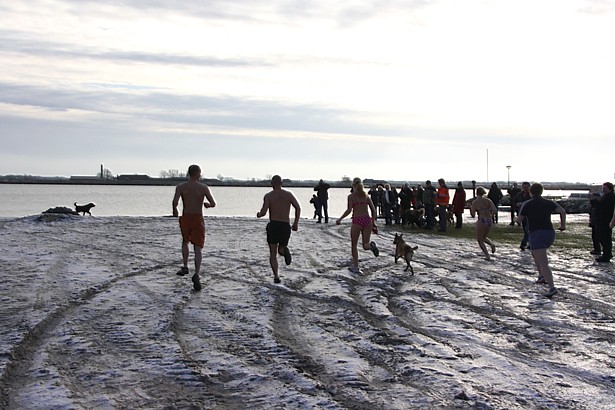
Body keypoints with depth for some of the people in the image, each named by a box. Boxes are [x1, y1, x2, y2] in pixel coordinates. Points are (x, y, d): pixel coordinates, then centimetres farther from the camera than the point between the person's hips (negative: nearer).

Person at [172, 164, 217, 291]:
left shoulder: (181, 187, -1)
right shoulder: (203, 187, -3)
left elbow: (175, 202, -14)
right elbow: (213, 203, -5)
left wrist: (175, 211, 6)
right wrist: (207, 204, 17)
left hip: (185, 218, 2)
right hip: (198, 219, -2)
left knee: (185, 241, 29)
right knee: (198, 247, -4)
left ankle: (185, 267, 27)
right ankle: (196, 274, -20)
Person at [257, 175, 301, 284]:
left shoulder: (268, 195, -2)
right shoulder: (289, 194, 6)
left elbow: (263, 212, -11)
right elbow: (298, 207, -5)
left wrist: (258, 214, 12)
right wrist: (296, 223, 2)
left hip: (273, 225, -2)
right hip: (286, 226, 2)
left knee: (273, 254, 8)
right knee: (281, 249, 22)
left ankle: (276, 277, -9)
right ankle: (284, 250, -16)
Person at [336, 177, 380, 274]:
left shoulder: (351, 196, -2)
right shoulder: (366, 196, 12)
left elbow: (349, 210, -12)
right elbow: (373, 210, 8)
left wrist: (340, 219, 0)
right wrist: (373, 222, 17)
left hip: (357, 221, -4)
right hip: (367, 220, 4)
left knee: (354, 245, 12)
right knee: (365, 245, 10)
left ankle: (355, 267, 11)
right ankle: (371, 245, -25)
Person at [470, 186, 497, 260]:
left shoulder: (475, 202, -4)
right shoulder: (488, 200, 6)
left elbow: (473, 215, -5)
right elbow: (495, 210, -5)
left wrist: (470, 209, 13)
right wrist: (490, 216, 13)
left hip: (481, 221, -5)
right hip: (489, 221, 5)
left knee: (480, 240, 12)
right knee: (484, 237, 26)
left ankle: (487, 256, 1)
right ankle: (492, 244, -3)